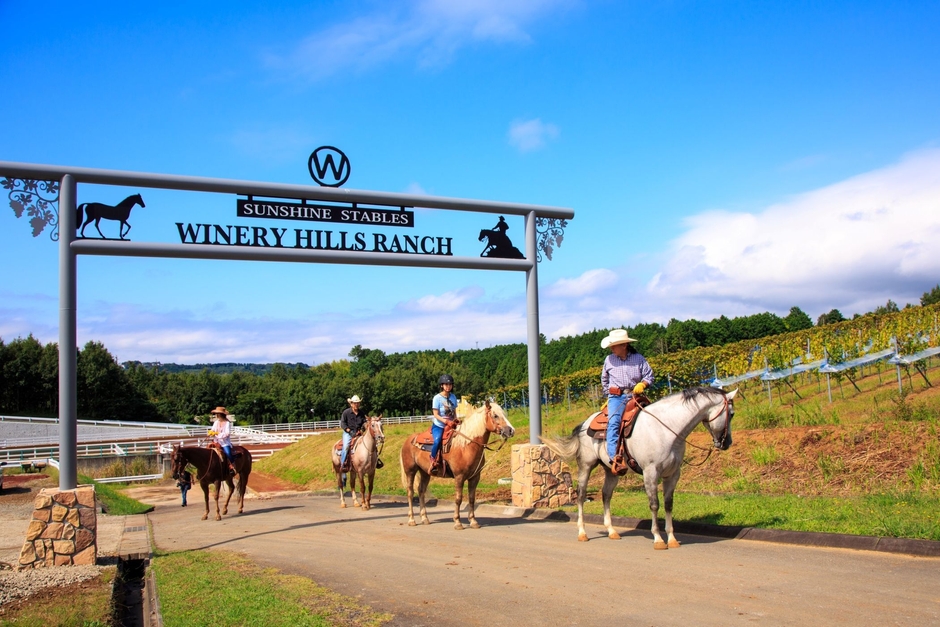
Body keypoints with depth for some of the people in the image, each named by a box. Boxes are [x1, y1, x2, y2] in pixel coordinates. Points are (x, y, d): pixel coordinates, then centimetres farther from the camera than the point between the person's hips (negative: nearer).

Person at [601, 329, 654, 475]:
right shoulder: (609, 360, 11)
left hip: (634, 396, 1)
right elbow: (604, 379, 26)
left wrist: (642, 384, -11)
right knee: (614, 422, -24)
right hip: (616, 397, -1)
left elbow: (649, 376, 8)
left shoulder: (639, 358, 6)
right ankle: (615, 458, -35)